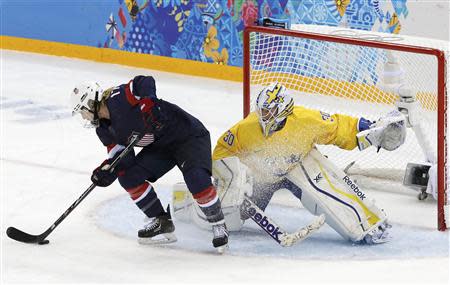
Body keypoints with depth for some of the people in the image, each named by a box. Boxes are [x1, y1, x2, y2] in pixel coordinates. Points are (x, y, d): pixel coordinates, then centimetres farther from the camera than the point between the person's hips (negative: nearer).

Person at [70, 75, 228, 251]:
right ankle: (161, 223, 6)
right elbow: (121, 155, -1)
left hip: (189, 136, -9)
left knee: (197, 180, -30)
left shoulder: (117, 98, -23)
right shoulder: (104, 130, 3)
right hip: (160, 146, 9)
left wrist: (147, 104, -47)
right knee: (128, 176, -4)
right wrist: (107, 169, -20)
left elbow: (145, 82, -33)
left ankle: (218, 225, -10)